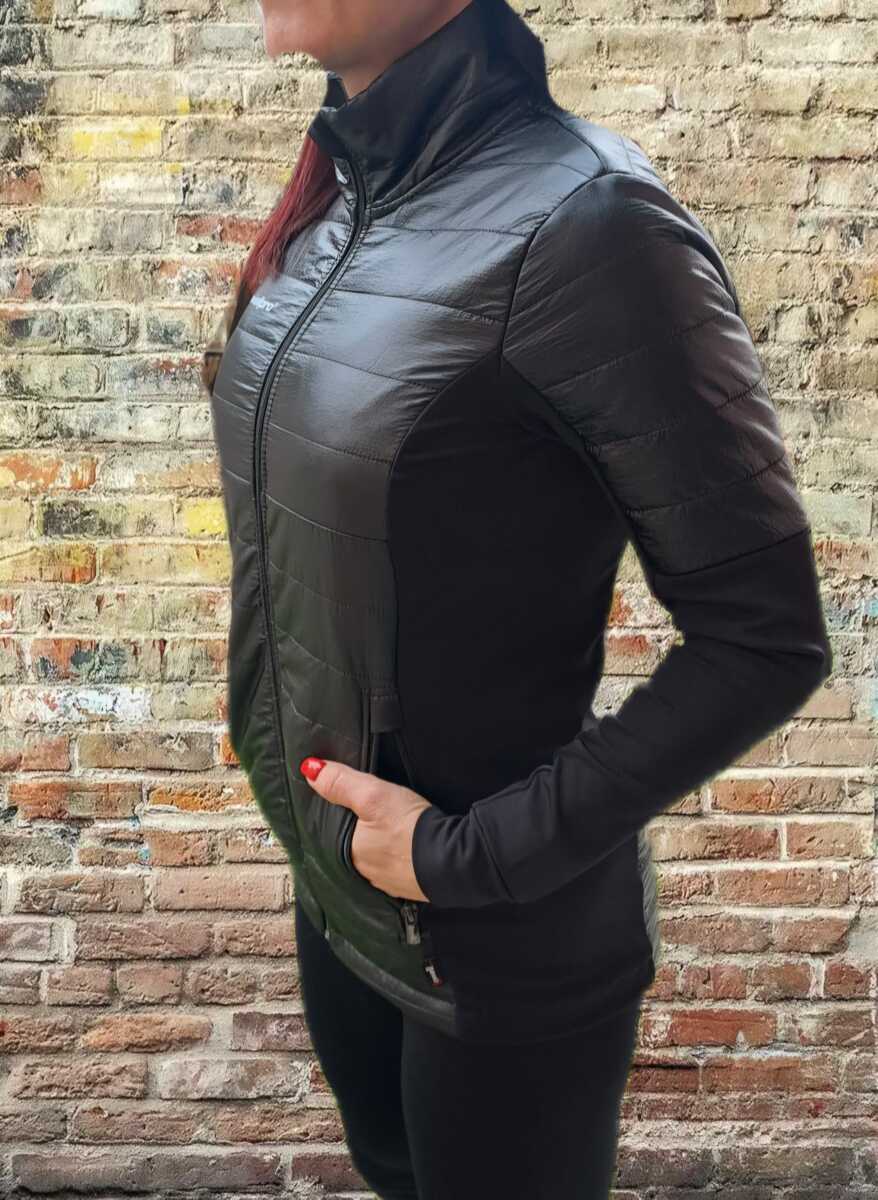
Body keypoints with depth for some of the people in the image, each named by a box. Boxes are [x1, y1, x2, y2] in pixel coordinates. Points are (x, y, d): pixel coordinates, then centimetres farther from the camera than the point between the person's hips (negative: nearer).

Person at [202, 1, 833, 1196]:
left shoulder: (581, 220, -25)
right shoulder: (340, 194, -2)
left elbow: (767, 640, -21)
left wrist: (470, 858, -20)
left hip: (502, 953, -7)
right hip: (337, 896, 7)